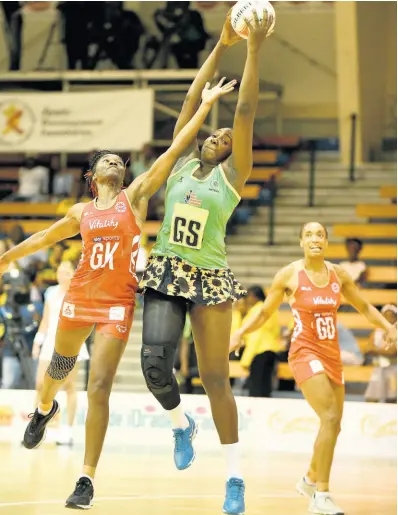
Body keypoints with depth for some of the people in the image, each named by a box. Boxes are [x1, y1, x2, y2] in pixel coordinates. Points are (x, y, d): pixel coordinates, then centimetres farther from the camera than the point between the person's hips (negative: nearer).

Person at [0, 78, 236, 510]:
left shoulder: (136, 196, 1)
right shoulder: (81, 213, 8)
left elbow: (175, 150, -3)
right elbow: (42, 238, 23)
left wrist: (206, 105, -7)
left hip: (118, 303, -3)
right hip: (79, 297, 3)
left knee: (99, 388, -10)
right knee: (60, 368, 20)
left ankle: (87, 480, -7)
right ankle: (44, 409, 57)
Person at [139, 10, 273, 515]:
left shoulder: (231, 175, 1)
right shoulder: (181, 164, 10)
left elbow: (245, 111, -5)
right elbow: (191, 103, 8)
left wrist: (254, 49, -8)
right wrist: (221, 46, 7)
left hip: (210, 281, -3)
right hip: (165, 274, 3)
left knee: (215, 377, -4)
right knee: (154, 363, -15)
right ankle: (181, 424, 17)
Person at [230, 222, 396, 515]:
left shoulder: (338, 274, 5)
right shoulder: (289, 275, -6)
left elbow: (365, 307, 16)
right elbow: (265, 314, 2)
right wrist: (240, 334, -12)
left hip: (332, 354, 6)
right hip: (305, 352, -6)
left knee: (333, 425, 13)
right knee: (331, 418, -23)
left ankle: (311, 480, 38)